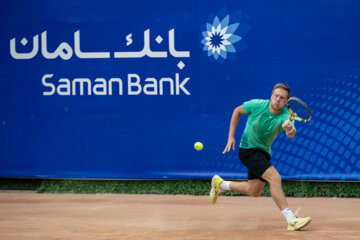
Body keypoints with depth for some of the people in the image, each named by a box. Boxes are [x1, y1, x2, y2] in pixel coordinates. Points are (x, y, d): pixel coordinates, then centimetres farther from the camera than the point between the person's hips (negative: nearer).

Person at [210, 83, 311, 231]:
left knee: (254, 191, 17)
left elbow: (291, 134, -42)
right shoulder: (257, 105, -19)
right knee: (275, 177, -23)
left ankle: (220, 184, 37)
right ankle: (291, 220, -26)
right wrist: (231, 136, -3)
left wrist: (290, 129, -66)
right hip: (248, 149, -5)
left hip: (264, 152, 5)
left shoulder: (285, 116, -20)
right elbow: (238, 111, 0)